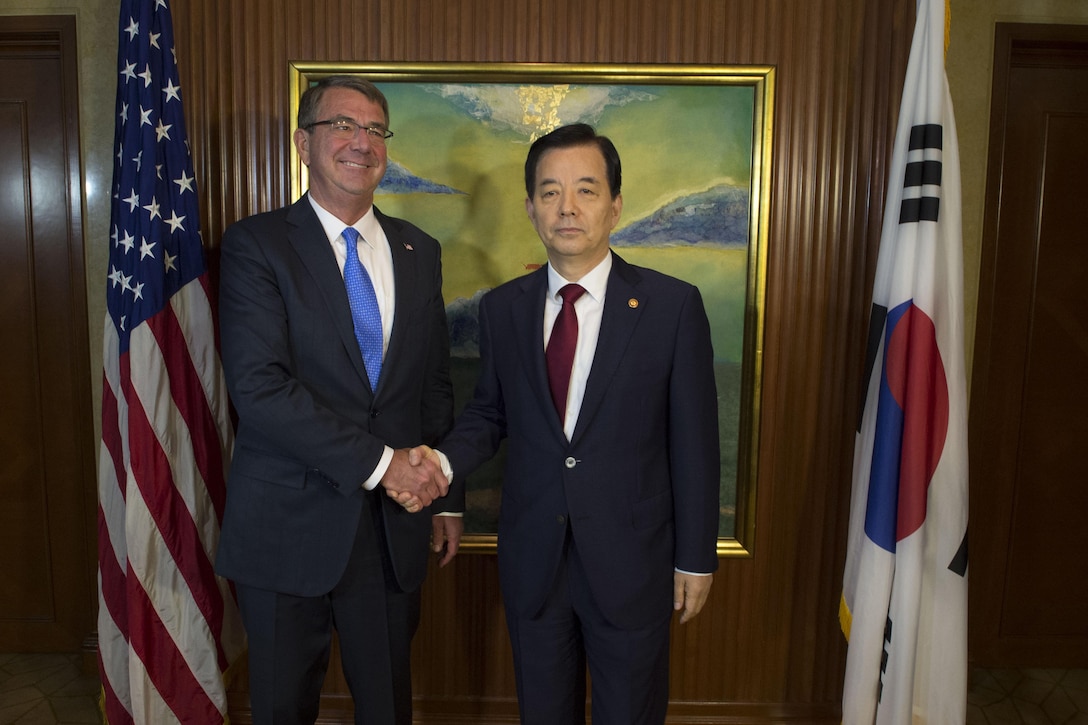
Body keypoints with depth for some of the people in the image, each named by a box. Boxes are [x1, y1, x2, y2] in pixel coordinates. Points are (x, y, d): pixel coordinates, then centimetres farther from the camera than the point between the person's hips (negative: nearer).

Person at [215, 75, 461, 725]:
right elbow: (259, 388, -18)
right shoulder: (257, 244, -7)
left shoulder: (419, 251, 7)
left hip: (394, 525, 4)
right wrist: (377, 462, -20)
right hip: (289, 523, -3)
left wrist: (447, 496, 11)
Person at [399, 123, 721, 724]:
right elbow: (489, 412, 9)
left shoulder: (673, 305, -10)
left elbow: (694, 441, -7)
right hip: (532, 559, 3)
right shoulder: (502, 308, -1)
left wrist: (696, 557, -4)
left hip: (630, 559, -2)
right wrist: (443, 461, -12)